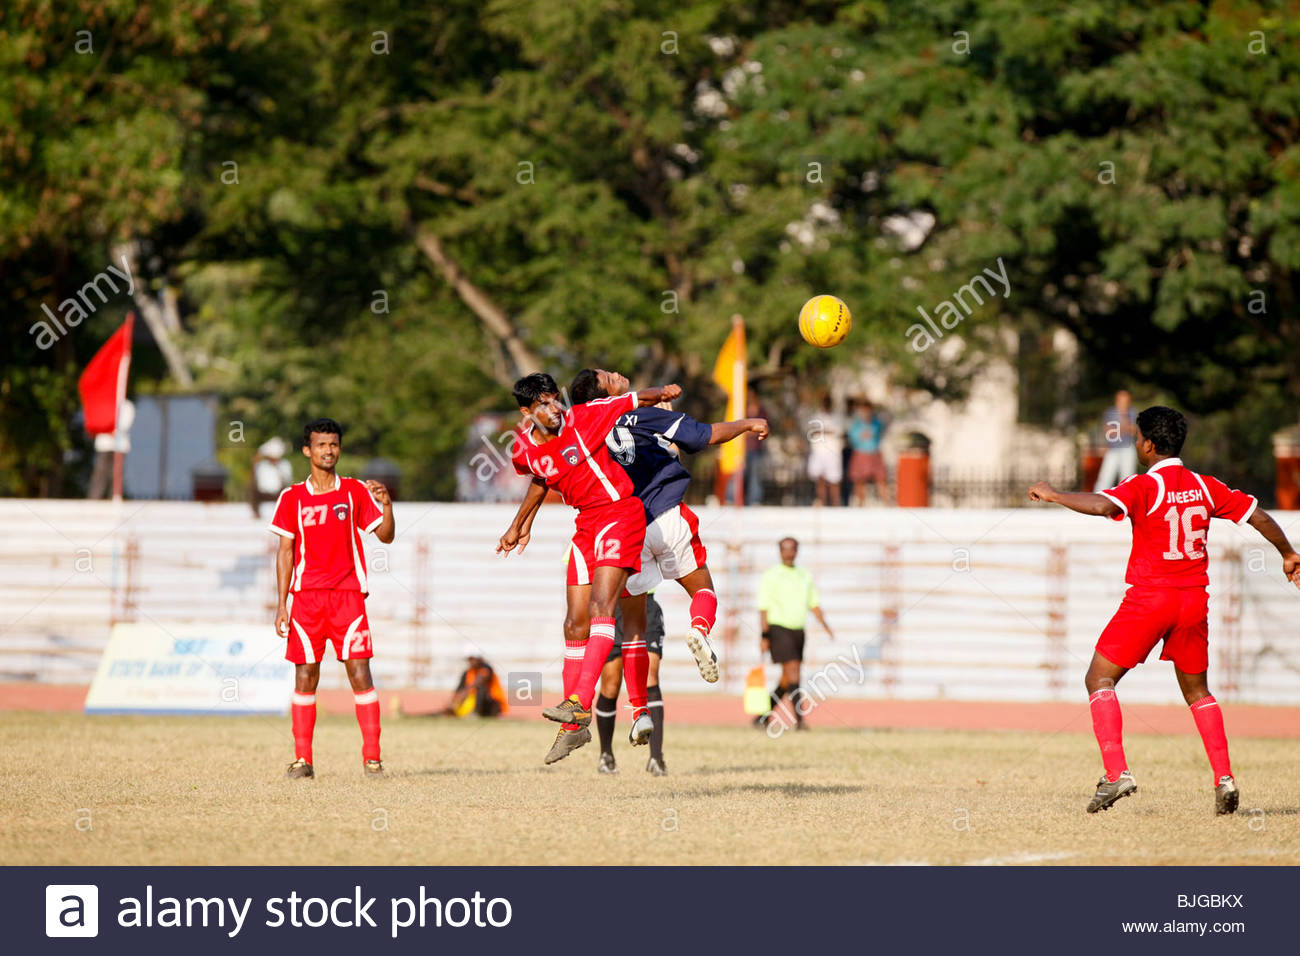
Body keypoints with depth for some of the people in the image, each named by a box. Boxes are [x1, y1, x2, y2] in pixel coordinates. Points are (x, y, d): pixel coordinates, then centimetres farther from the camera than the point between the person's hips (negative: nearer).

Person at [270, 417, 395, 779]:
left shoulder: (355, 491, 8)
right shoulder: (292, 498, 8)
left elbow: (385, 536, 5)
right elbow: (285, 551, 8)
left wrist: (386, 505, -14)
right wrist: (282, 604, 2)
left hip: (348, 593, -1)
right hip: (306, 594, 1)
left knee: (360, 674, -7)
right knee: (305, 675, -1)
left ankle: (372, 758, -6)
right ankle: (302, 759, 2)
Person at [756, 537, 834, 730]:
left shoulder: (805, 576, 13)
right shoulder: (771, 576, -4)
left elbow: (814, 604, 16)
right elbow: (763, 608, -7)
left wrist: (825, 625, 1)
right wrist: (764, 637, -14)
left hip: (798, 631, 6)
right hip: (778, 629, -6)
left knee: (787, 681, 8)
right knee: (793, 672, -17)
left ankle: (763, 716, 22)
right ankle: (799, 720, -21)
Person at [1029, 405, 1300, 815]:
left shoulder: (1143, 487, -10)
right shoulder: (1204, 486, 7)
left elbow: (1102, 505, -29)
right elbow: (1258, 516, 11)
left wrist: (1053, 494, -16)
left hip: (1150, 597, -6)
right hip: (1194, 600, 6)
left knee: (1099, 678, 0)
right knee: (1197, 690, 20)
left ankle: (1116, 772, -16)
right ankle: (1224, 777, 8)